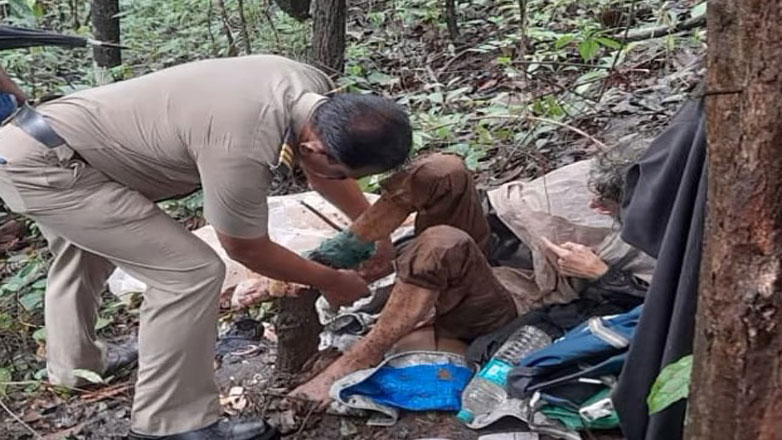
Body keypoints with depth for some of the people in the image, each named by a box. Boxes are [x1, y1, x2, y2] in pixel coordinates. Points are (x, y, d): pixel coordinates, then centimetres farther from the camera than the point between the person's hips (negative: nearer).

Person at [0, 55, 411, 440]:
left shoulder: (312, 87, -9)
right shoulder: (243, 150, -34)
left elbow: (321, 167, 13)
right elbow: (248, 249, -15)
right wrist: (331, 281, -1)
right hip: (43, 166, -10)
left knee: (84, 251, 35)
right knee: (191, 272, -14)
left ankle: (74, 363, 60)